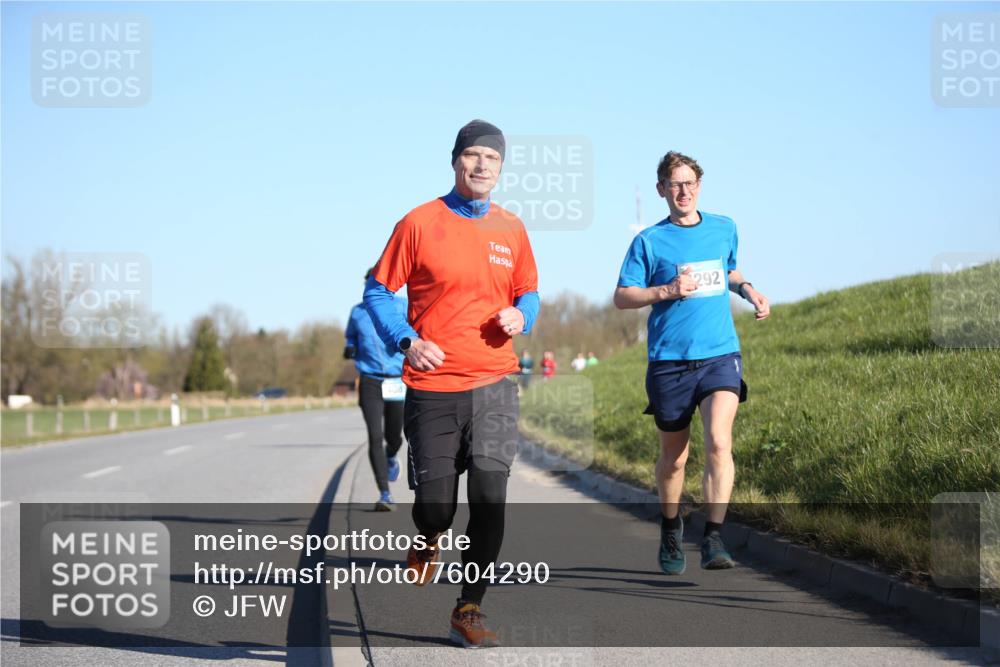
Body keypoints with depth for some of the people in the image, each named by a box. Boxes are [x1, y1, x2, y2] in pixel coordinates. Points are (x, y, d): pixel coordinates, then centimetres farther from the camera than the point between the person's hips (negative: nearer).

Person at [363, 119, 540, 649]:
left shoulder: (511, 229, 9)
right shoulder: (419, 223, -2)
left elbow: (529, 293, 21)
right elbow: (377, 292, 2)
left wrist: (522, 317, -2)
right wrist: (407, 341, -13)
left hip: (493, 385, 2)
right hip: (431, 385, -2)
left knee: (490, 495, -10)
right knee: (434, 505, -2)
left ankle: (468, 613, 3)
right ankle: (429, 538, 38)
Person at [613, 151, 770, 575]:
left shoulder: (724, 229, 11)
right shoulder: (649, 241, 0)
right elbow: (622, 297, -1)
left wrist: (747, 290, 11)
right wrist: (668, 291, -15)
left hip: (720, 354, 1)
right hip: (669, 361, -1)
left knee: (719, 442, -20)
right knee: (673, 458, 10)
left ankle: (713, 539, -18)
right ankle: (671, 530, 35)